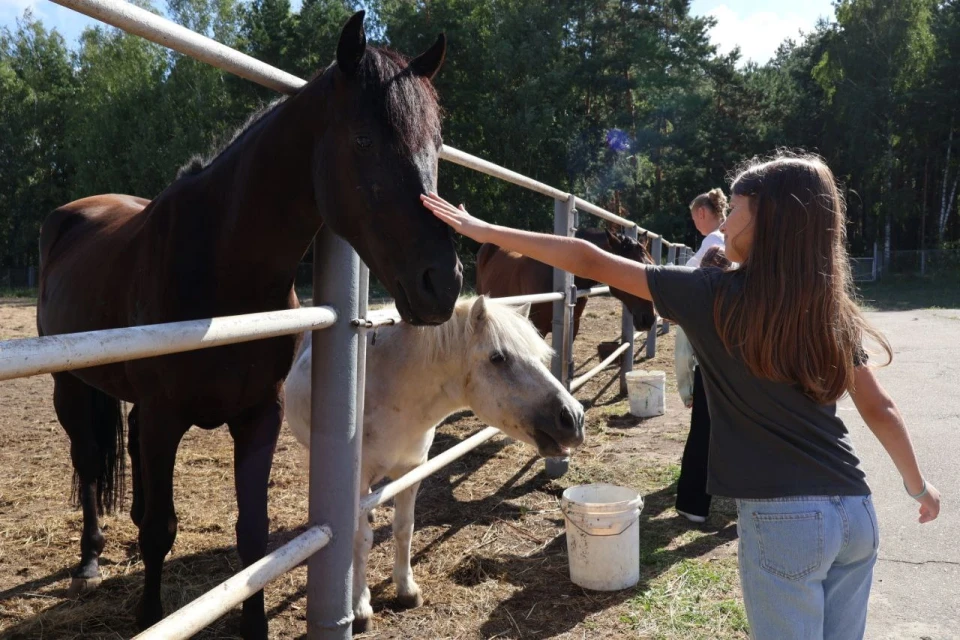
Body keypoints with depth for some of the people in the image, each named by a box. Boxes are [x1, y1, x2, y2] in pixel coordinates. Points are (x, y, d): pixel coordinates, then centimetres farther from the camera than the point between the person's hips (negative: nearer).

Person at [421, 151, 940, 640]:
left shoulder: (712, 297, -11)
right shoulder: (831, 310, 4)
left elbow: (590, 262, -9)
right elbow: (879, 410, 11)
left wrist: (486, 231, -3)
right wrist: (918, 485, 27)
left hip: (782, 519, -5)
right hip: (855, 513, 6)